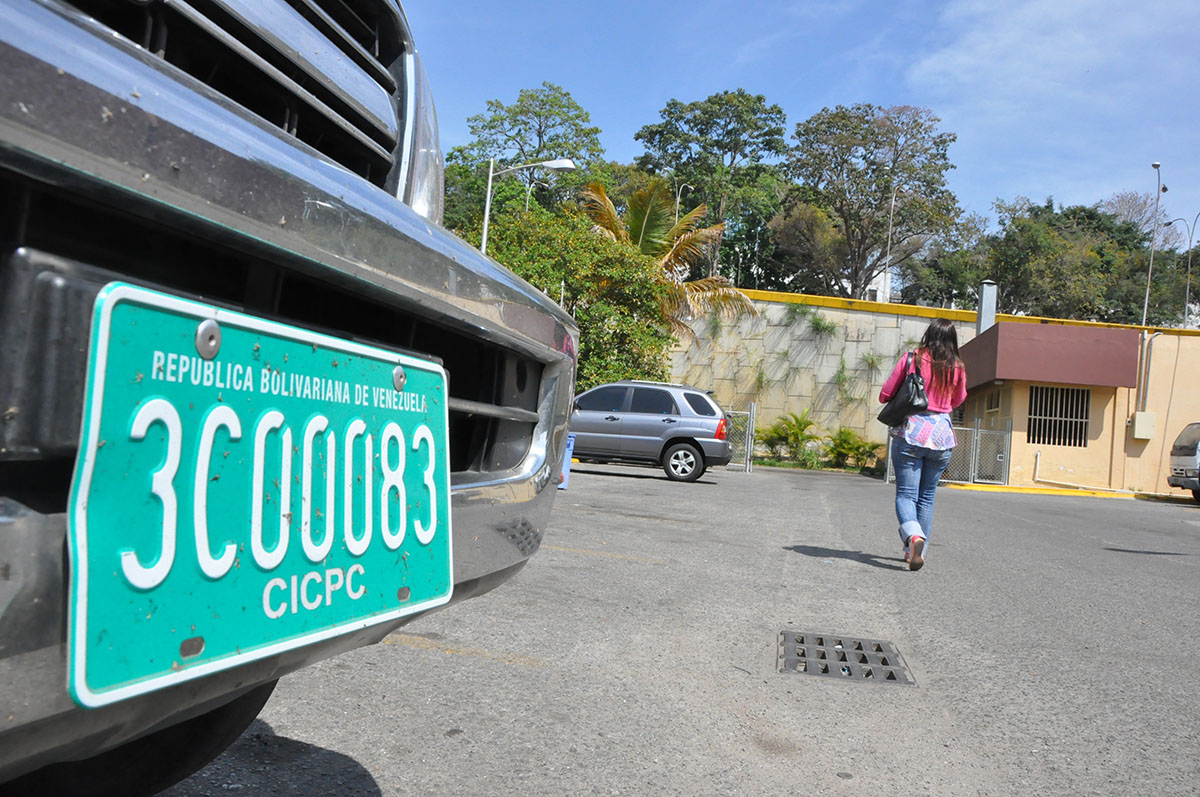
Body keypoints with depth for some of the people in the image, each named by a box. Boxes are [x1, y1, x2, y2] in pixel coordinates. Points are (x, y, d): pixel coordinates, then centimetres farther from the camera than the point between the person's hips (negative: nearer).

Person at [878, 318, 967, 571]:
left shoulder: (911, 359, -3)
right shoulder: (957, 368, 4)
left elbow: (884, 396, 0)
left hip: (911, 434, -3)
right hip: (941, 436, 3)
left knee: (906, 494, -3)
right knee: (927, 496, 14)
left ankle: (914, 538, -30)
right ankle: (917, 552, 17)